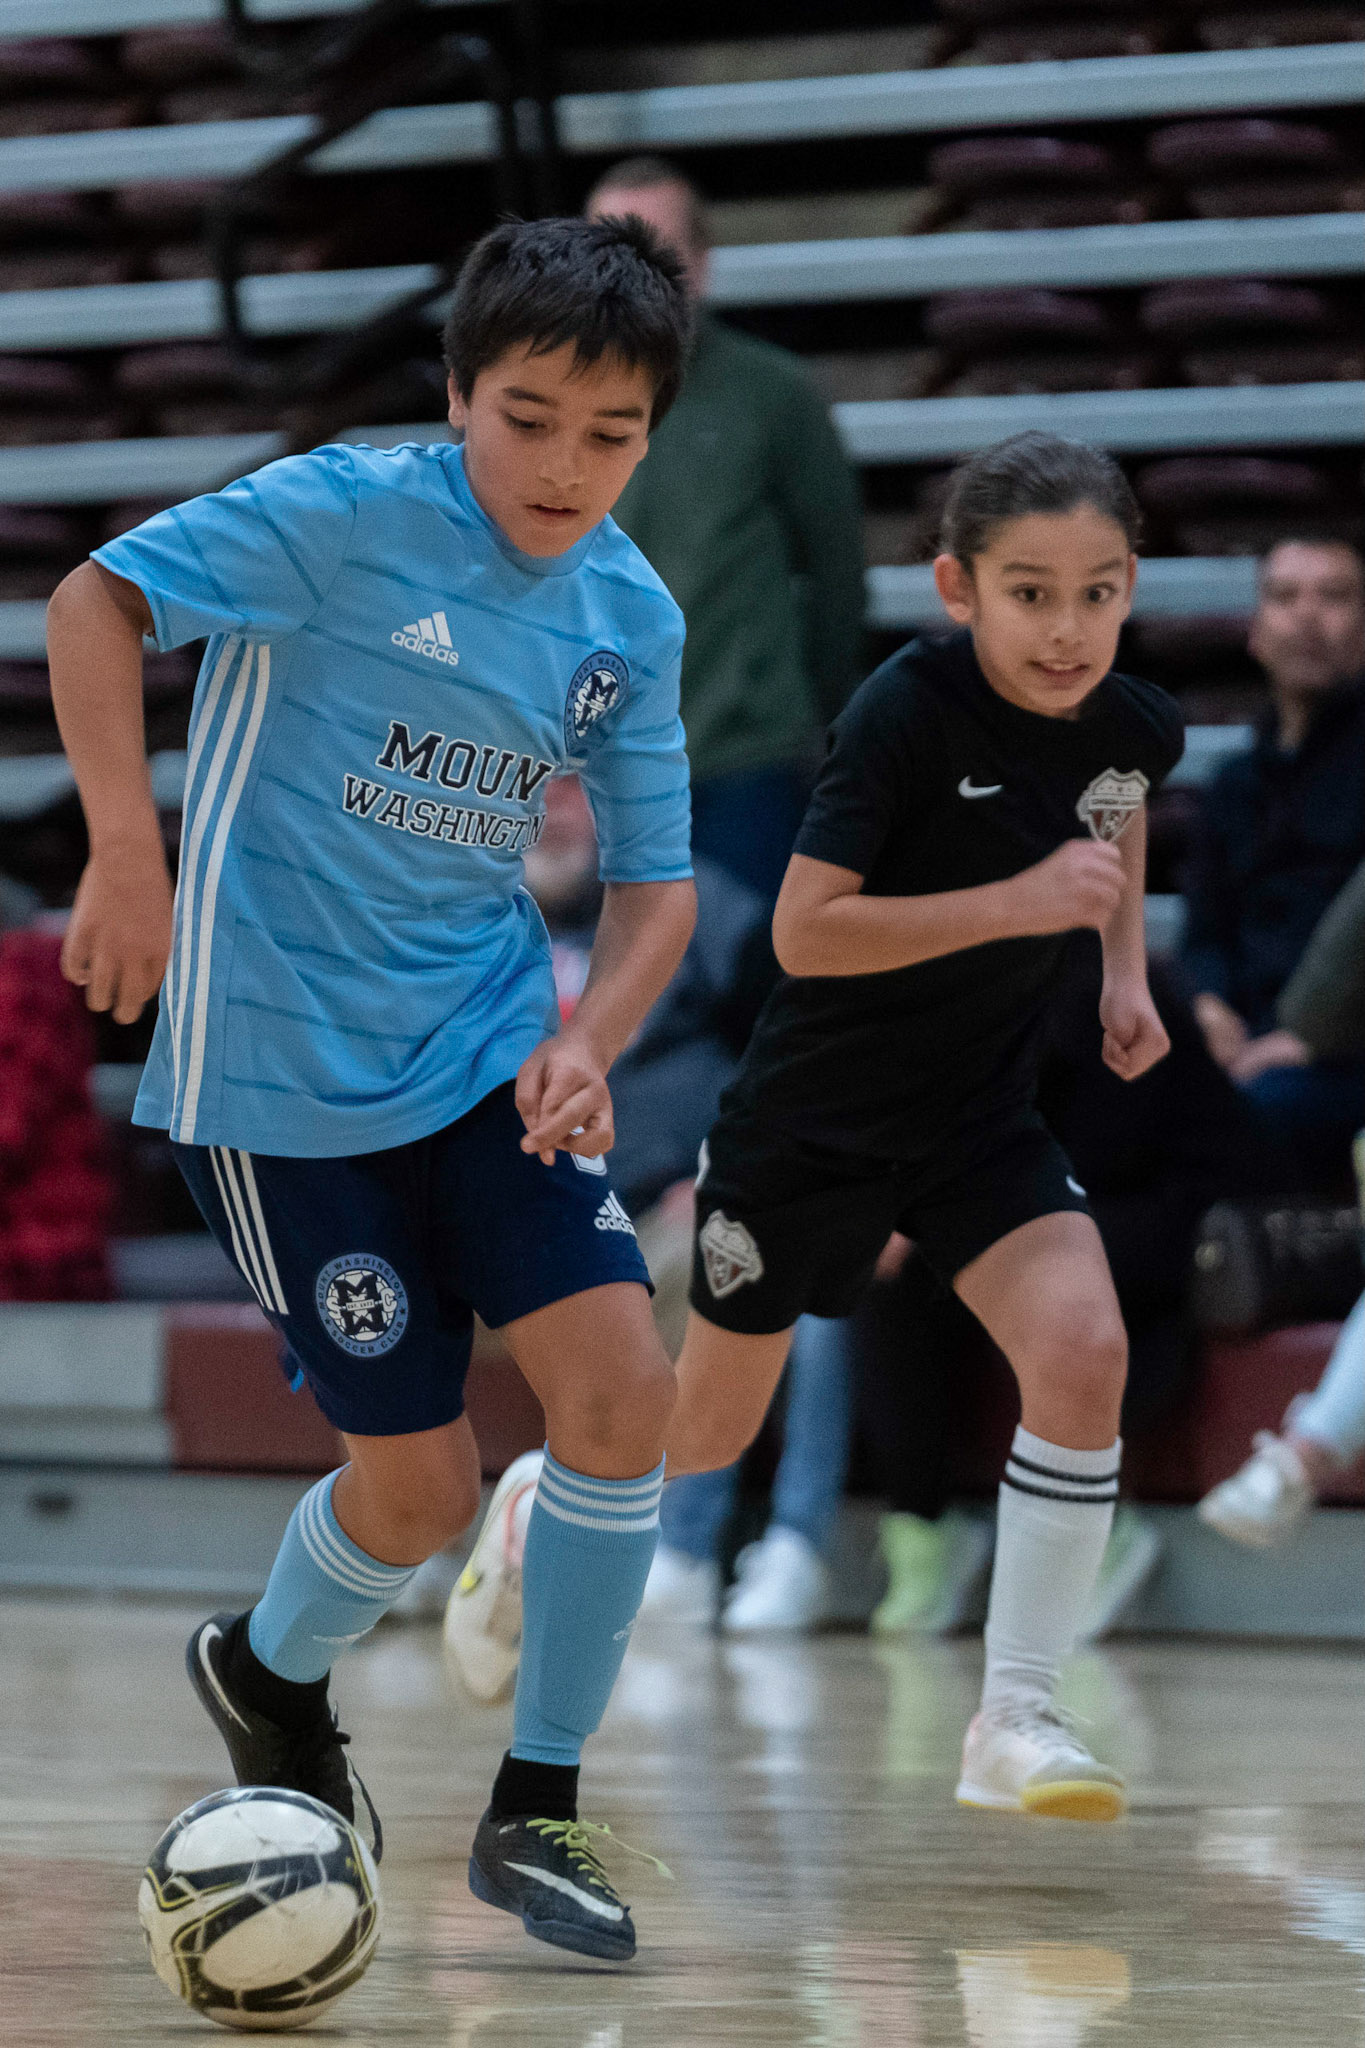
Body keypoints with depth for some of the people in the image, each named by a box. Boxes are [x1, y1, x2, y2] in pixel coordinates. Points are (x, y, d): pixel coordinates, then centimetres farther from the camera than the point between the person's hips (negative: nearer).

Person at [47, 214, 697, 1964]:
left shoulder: (635, 619, 2)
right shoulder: (350, 516, -15)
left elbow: (653, 876, 9)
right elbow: (97, 600, -13)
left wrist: (588, 1040, -11)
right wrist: (128, 854, -23)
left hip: (488, 1048, 5)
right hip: (281, 1071, -5)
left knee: (622, 1388, -11)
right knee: (421, 1480, -2)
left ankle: (535, 1813, 6)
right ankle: (268, 1675, 33)